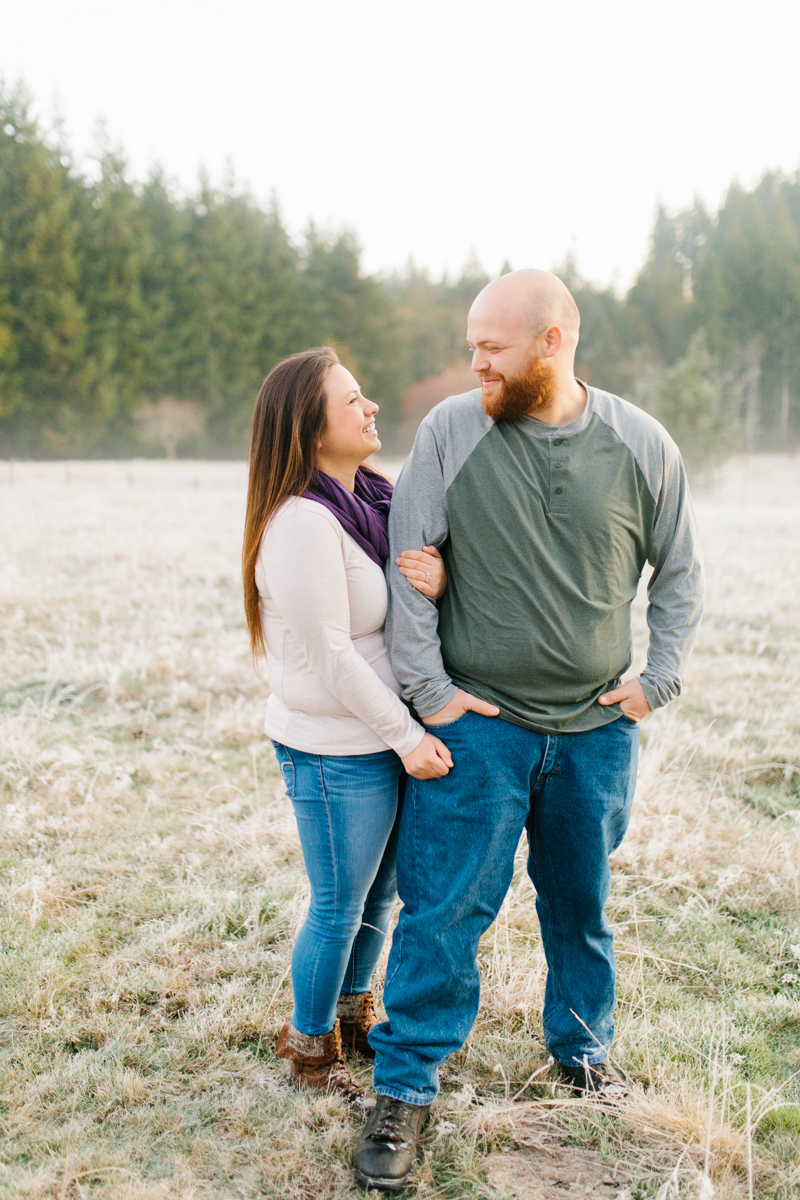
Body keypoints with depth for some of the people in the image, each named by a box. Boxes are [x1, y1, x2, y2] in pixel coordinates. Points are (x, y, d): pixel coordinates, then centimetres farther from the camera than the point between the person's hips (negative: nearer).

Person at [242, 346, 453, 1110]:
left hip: (386, 733, 8)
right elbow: (330, 658, -22)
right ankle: (309, 1047, 30)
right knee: (339, 905, 8)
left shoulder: (373, 500, 4)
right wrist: (406, 735, -16)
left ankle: (351, 1014, 43)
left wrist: (438, 583, -18)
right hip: (336, 749, -8)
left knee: (378, 891, 21)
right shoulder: (302, 524, -23)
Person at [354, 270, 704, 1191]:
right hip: (477, 725, -2)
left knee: (583, 902, 18)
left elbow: (678, 573, 10)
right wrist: (428, 690, -8)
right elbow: (407, 564, -5)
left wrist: (658, 681, 3)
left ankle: (583, 1046, 41)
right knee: (443, 909, 0)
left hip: (596, 730, 2)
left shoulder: (641, 446, -2)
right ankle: (404, 1088, 15)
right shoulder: (450, 431, -7)